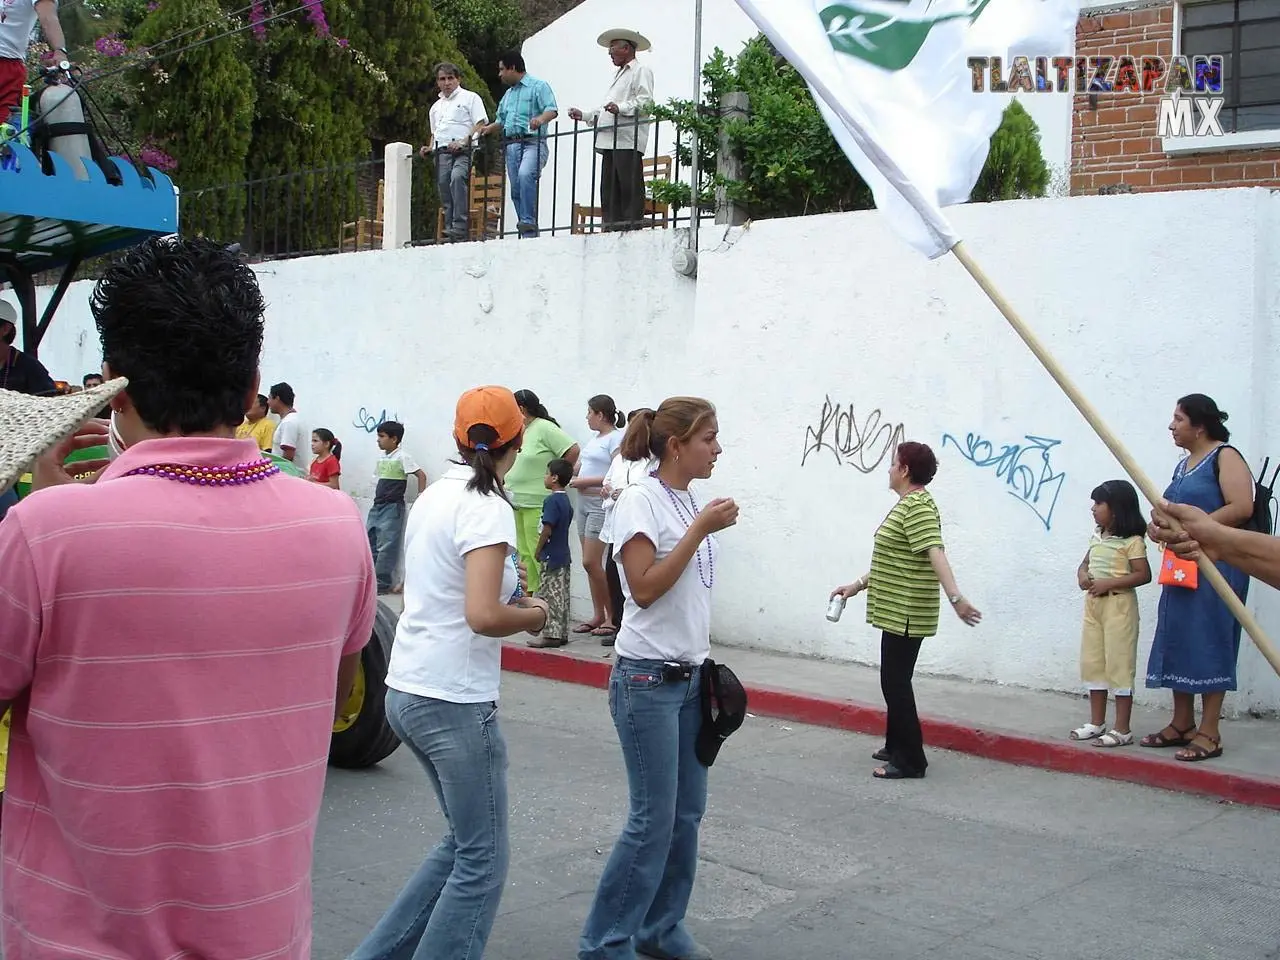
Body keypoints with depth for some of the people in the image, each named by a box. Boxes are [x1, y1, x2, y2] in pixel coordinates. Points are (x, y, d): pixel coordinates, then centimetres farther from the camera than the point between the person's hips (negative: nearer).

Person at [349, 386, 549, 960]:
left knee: (463, 843, 20)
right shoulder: (487, 508, -16)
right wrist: (532, 616, -7)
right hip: (453, 700, -9)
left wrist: (511, 602, 12)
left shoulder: (434, 496, 10)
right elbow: (482, 616, -26)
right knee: (484, 860, 5)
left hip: (408, 691, 9)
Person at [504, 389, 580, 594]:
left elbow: (573, 450, -15)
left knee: (539, 553, -7)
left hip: (537, 505, -9)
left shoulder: (545, 428, -11)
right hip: (516, 503, 9)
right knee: (524, 553, 13)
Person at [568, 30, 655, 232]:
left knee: (630, 188, -13)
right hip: (610, 141, 10)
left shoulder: (641, 71, 2)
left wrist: (621, 108, -24)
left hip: (628, 141, -10)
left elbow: (646, 102, -12)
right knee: (609, 190, 4)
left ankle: (633, 227, -15)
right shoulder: (619, 75, 33)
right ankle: (611, 227, 4)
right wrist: (584, 115, 26)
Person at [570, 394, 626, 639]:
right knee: (591, 562, 8)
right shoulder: (594, 439, 16)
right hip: (585, 504, 9)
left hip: (602, 506, -9)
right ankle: (598, 615, 14)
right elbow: (579, 467, 25)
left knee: (591, 562, -11)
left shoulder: (616, 438, -10)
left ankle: (613, 617, -1)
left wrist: (584, 482, -16)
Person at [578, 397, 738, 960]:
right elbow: (645, 589, -21)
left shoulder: (692, 503, 10)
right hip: (648, 681, -8)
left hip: (689, 678, 8)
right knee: (654, 821, -4)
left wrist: (704, 661, 17)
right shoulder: (641, 501, -13)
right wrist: (701, 530, -20)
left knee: (687, 812, 11)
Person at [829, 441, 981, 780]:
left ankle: (910, 761, 0)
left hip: (906, 614, -11)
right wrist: (858, 585, 25)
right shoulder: (907, 504, 16)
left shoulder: (918, 507, -18)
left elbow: (936, 553, -31)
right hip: (897, 612, 11)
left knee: (896, 683, -6)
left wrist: (955, 597, -41)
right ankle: (897, 746, 28)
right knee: (894, 681, 17)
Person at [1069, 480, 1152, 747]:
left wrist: (1108, 583, -21)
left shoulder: (1132, 541, -12)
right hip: (1093, 604, 8)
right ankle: (1097, 723, 21)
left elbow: (1143, 575, -17)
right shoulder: (1097, 537, 12)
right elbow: (1085, 563, 21)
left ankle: (1122, 729, 1)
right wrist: (1082, 575, -2)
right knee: (1092, 662, 11)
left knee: (1119, 664, -5)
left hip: (1119, 605, -8)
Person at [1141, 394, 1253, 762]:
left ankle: (1209, 733, -4)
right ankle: (1182, 724, 16)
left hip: (1216, 564, -9)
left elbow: (1241, 507, -19)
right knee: (1176, 639, 8)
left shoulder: (1224, 457, -7)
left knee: (1208, 641, -7)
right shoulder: (1183, 465, 19)